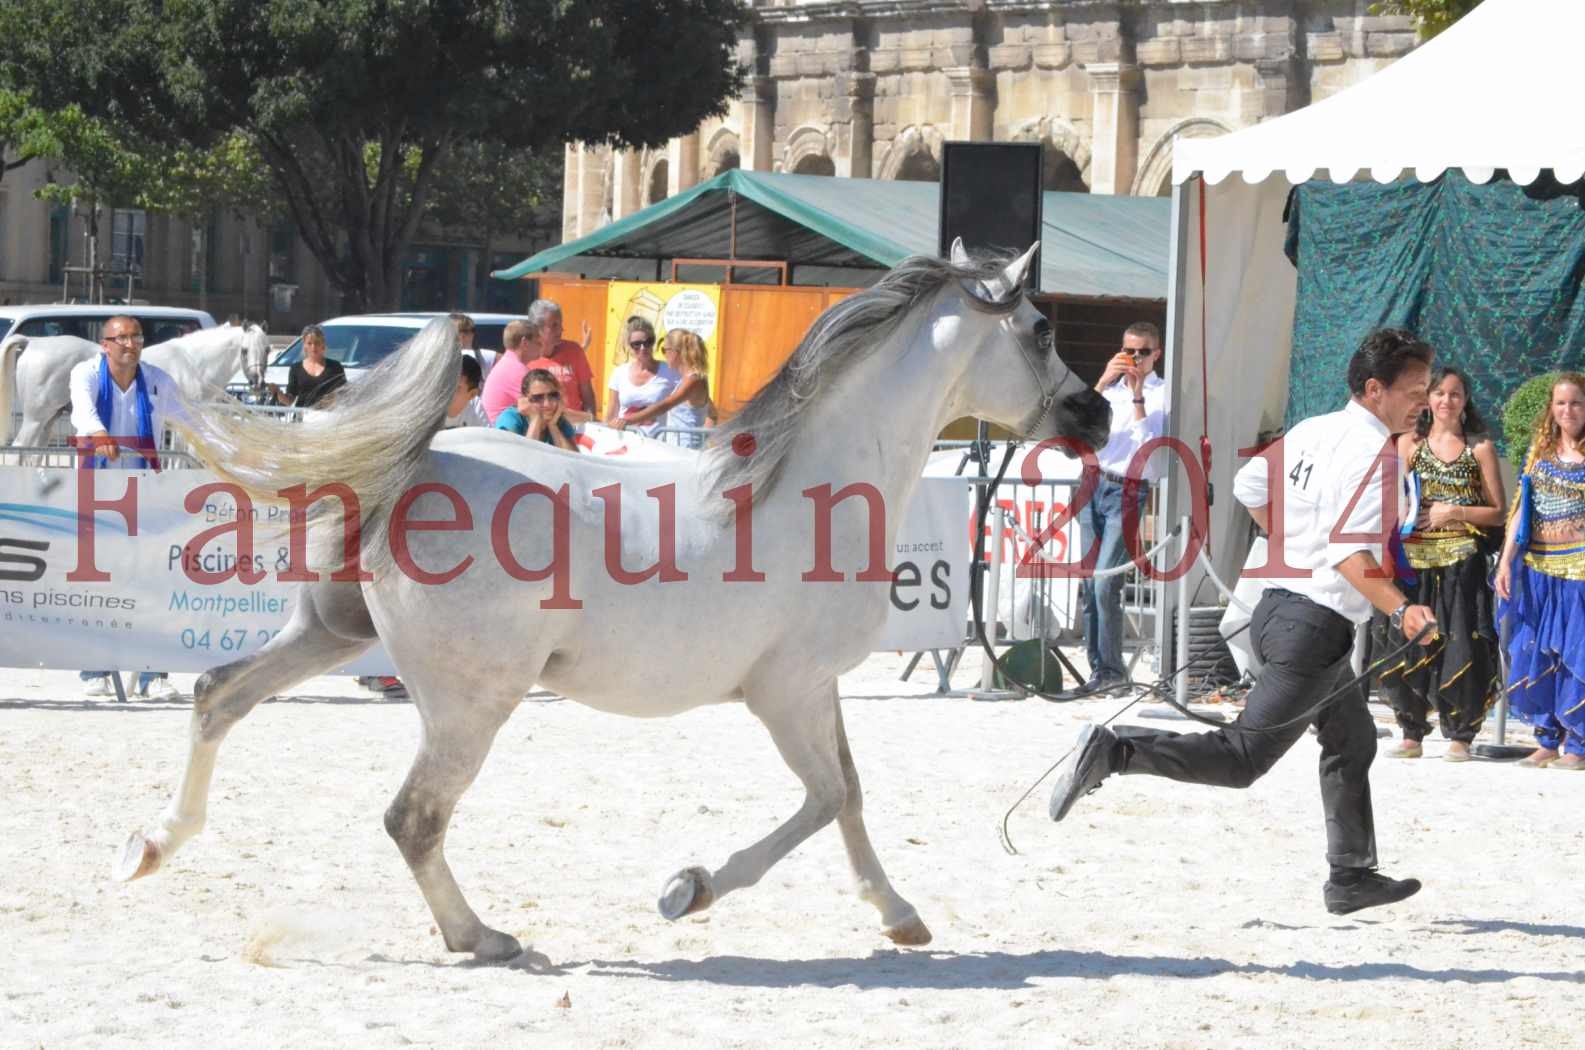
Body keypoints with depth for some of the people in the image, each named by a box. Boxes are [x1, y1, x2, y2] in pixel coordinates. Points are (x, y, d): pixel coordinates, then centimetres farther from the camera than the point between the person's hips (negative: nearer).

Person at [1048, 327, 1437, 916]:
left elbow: (1249, 486, 20)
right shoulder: (1374, 453, -18)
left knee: (1352, 740, 24)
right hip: (1317, 625, -10)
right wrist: (1401, 610, -36)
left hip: (1282, 602, 10)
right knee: (1242, 758, -9)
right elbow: (1350, 555, -27)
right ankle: (1113, 752, -16)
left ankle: (1351, 876, 31)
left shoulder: (1310, 432, 9)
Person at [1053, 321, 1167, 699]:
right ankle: (1098, 671, 8)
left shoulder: (1163, 395, 1)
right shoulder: (1112, 387, 17)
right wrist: (1104, 382, -7)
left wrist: (1137, 397, -12)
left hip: (1127, 492, -6)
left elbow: (1149, 445, -9)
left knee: (1105, 584, -15)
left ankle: (1111, 671, -10)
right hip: (1093, 484, 6)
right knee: (1088, 586, 4)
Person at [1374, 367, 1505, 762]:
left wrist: (1455, 513, -8)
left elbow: (1497, 512, 5)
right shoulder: (1409, 443, 11)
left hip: (1461, 562, -2)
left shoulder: (1480, 447, 6)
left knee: (1460, 648, -7)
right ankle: (1412, 734, 10)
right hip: (1415, 560, 2)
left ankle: (1460, 736, 1)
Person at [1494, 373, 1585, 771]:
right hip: (1538, 566, 4)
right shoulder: (1540, 450, 10)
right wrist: (1506, 561, 4)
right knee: (1534, 653, 5)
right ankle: (1547, 741, 15)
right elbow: (1521, 509, 10)